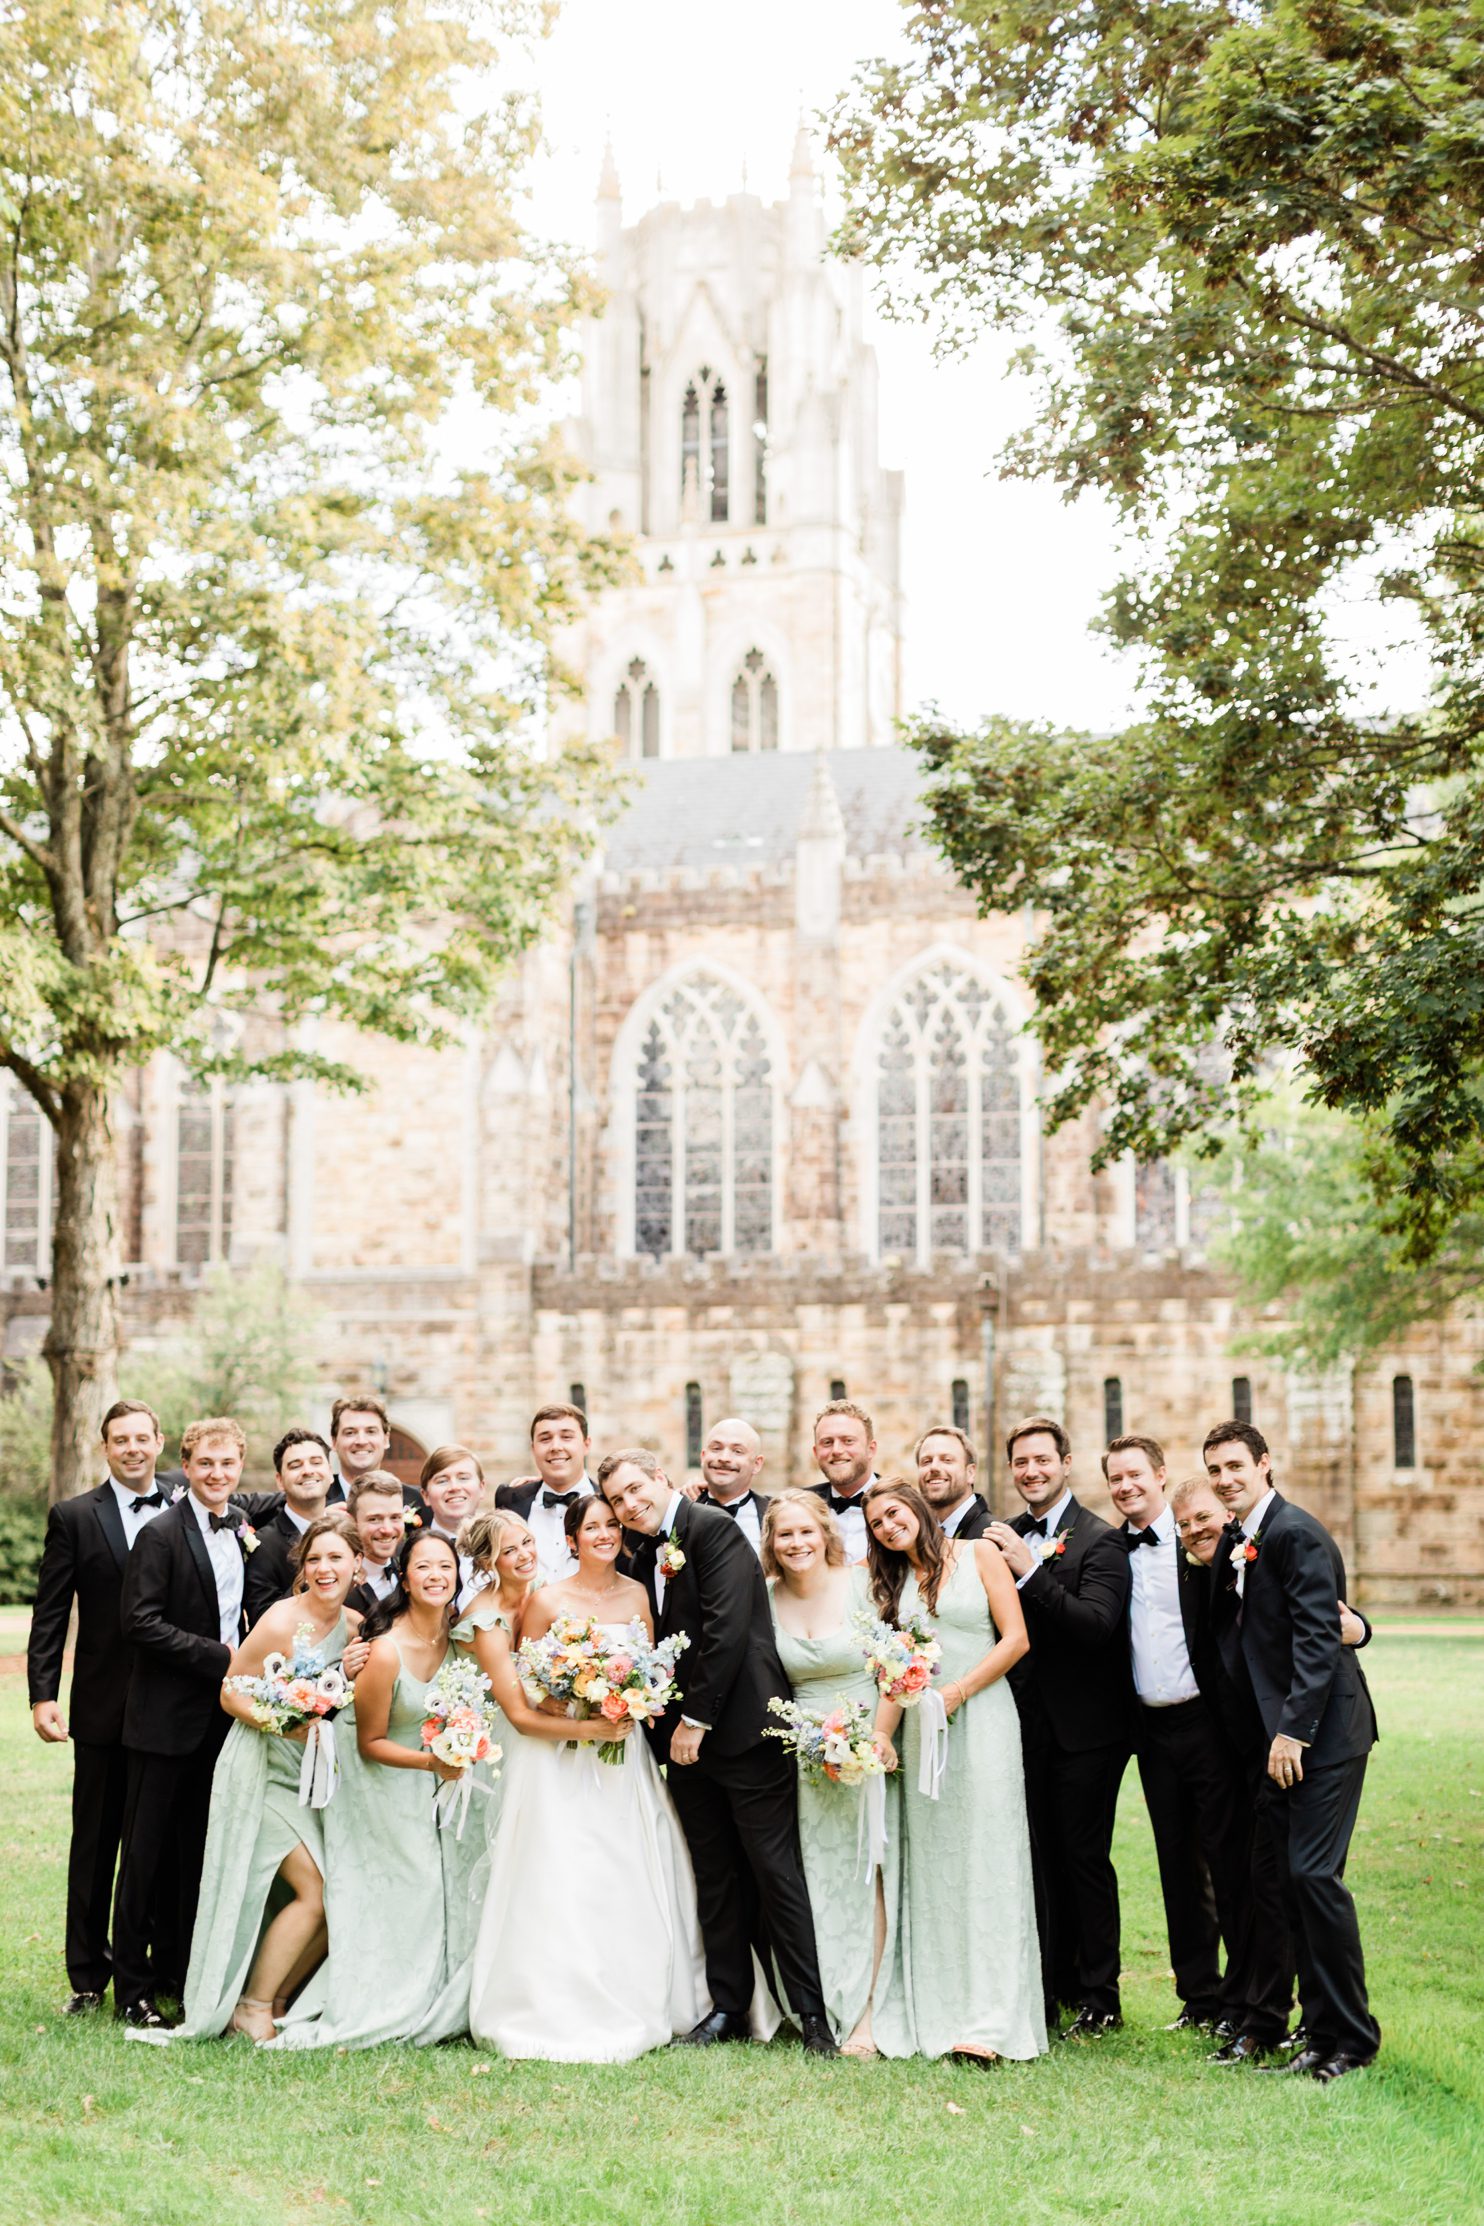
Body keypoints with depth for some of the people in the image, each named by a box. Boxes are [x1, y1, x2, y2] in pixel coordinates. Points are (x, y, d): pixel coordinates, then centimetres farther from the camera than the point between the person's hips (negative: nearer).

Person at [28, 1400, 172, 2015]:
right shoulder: (74, 1518, 1)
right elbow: (49, 1616, -2)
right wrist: (42, 1695, -10)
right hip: (103, 1709, -1)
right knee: (94, 1845, 8)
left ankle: (170, 1965, 19)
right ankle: (87, 1975, 17)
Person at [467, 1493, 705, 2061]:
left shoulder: (636, 1595, 6)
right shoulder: (547, 1600, -6)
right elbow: (527, 1695, -4)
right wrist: (582, 1724, -16)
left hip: (624, 1761, 4)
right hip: (561, 1764, -4)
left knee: (633, 1884, 4)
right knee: (563, 1890, -7)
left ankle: (635, 2007, 15)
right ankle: (566, 2018, 2)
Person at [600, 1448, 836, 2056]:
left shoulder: (714, 1529, -10)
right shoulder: (645, 1557, 15)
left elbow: (726, 1628, -17)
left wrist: (696, 1718, -14)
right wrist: (662, 1720, 2)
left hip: (742, 1727, -8)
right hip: (685, 1735, 8)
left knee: (777, 1874, -4)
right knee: (716, 1881, 12)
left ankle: (812, 2013, 1)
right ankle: (727, 2007, 18)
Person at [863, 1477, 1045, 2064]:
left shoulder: (979, 1554, 2)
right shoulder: (894, 1581, 15)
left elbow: (1015, 1640, -4)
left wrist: (957, 1693, -11)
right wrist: (878, 1739, -3)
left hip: (981, 1718, -5)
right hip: (921, 1729, 5)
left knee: (984, 1859, -8)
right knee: (930, 1869, 4)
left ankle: (990, 2020, -10)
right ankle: (937, 2012, 8)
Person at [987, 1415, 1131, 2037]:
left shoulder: (1098, 1539, -10)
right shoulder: (1004, 1537, 9)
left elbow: (1097, 1624, -23)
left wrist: (1030, 1570, -26)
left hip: (1084, 1727, -6)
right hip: (1027, 1723, 6)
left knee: (1084, 1856, 0)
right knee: (1042, 1858, 11)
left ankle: (1099, 1997, 11)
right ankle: (1053, 1986, 21)